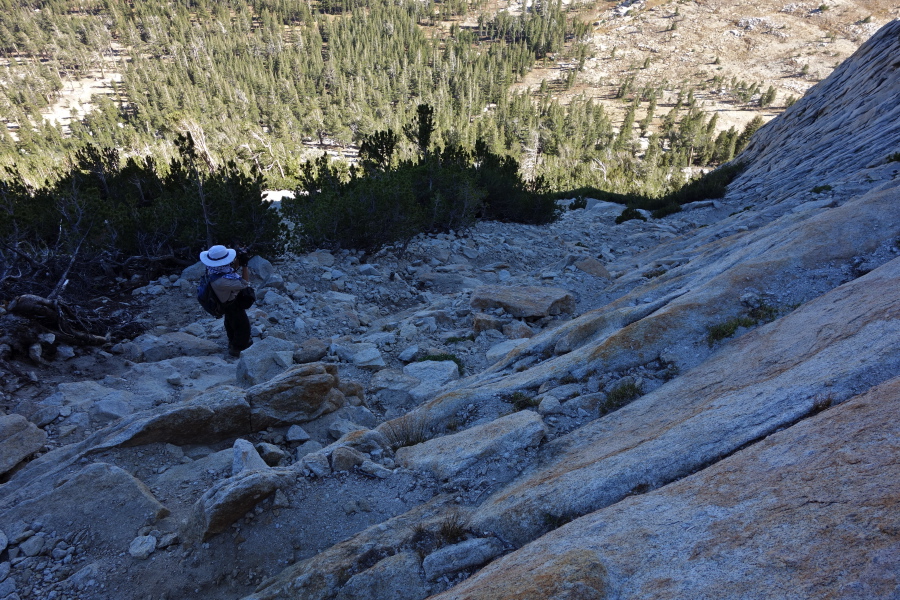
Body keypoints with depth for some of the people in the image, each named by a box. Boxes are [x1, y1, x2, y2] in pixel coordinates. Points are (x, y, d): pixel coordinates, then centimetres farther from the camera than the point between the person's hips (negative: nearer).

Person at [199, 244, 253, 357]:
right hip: (233, 305, -9)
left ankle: (233, 342, 55)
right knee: (243, 326, 13)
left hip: (228, 302, 9)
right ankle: (236, 348, 34)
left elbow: (232, 269, -3)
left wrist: (237, 261, -21)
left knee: (230, 322, 30)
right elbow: (244, 283, -34)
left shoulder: (213, 268, -20)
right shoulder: (221, 281, -44)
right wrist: (244, 265, -34)